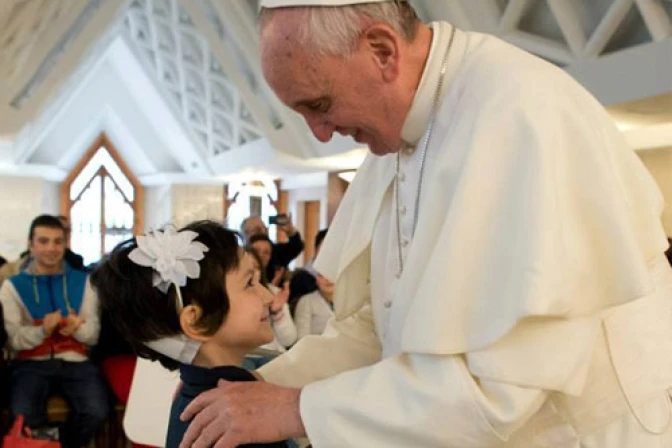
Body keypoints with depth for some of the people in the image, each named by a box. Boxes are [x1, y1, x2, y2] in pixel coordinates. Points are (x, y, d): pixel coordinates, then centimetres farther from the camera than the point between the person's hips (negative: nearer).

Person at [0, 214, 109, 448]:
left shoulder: (83, 281, 10)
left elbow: (94, 334, 8)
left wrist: (77, 329, -16)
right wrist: (42, 330, -22)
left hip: (75, 362, 1)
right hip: (31, 363, -1)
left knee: (97, 412, -25)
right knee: (23, 417, -30)